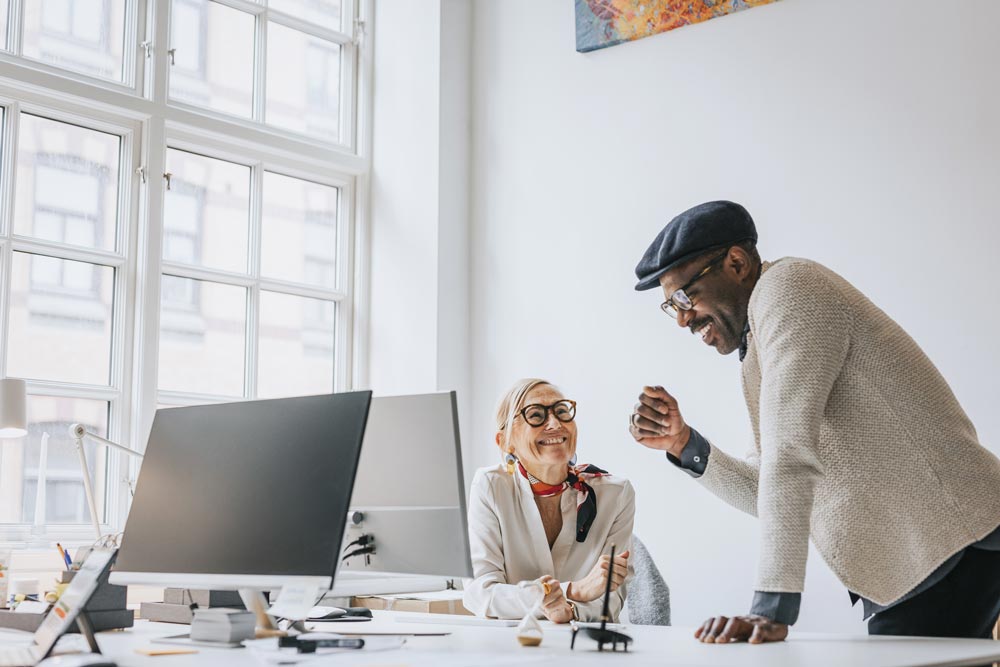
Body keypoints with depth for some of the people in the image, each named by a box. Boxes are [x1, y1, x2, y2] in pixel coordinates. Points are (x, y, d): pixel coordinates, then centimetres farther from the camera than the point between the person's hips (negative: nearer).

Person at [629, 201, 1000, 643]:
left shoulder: (787, 286, -13)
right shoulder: (756, 340, 18)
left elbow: (790, 452, -25)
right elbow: (768, 492, 19)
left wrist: (772, 608, -30)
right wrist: (682, 444, 4)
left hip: (949, 547, -10)